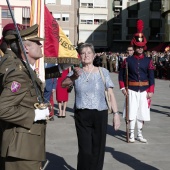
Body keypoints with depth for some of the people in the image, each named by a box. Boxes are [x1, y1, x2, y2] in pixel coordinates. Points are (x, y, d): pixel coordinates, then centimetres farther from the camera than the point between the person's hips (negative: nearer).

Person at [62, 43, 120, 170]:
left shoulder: (103, 72, 4)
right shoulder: (76, 72, 5)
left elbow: (111, 94, 1)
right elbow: (63, 85, -14)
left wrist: (116, 113, -7)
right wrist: (74, 76, -34)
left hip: (100, 115, 0)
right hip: (82, 115, 0)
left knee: (98, 150, 6)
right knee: (85, 150, -5)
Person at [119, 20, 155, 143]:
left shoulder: (148, 61, 3)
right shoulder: (128, 60, -1)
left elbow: (151, 77, 2)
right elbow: (121, 75, 4)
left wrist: (151, 91, -4)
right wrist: (123, 88, -4)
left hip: (144, 90, 2)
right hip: (132, 90, -2)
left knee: (142, 113, 7)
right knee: (132, 113, -1)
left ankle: (140, 134, 19)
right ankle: (132, 134, 8)